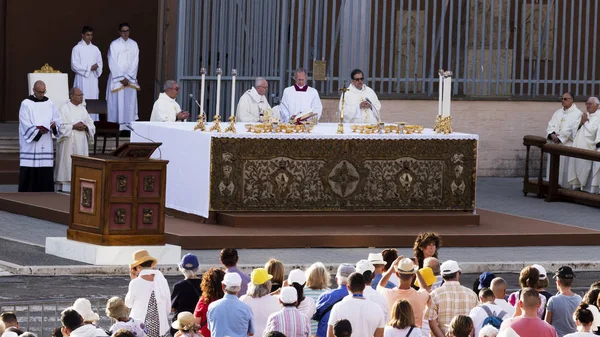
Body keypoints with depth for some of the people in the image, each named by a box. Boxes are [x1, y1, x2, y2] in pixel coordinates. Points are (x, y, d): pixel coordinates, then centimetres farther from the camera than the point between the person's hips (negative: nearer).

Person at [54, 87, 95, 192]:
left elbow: (91, 124, 14)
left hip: (81, 143, 6)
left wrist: (85, 127, -8)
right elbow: (60, 126, -12)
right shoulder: (64, 109, -4)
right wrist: (74, 126, -19)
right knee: (67, 167, -7)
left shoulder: (82, 109, 14)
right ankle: (65, 191, -5)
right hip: (68, 143, -6)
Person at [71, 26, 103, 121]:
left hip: (93, 78, 5)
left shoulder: (95, 49, 13)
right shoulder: (77, 48, -1)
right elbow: (75, 66, -7)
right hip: (82, 78, -5)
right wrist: (89, 68, -12)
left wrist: (97, 67, -10)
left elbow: (100, 63, 14)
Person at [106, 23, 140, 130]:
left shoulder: (134, 45, 8)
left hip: (130, 79, 3)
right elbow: (112, 63, -5)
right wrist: (121, 78, -9)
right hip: (116, 78, -3)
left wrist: (128, 77, -6)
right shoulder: (114, 44, 0)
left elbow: (135, 62, 4)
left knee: (130, 103, -2)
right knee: (117, 103, -7)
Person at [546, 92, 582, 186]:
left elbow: (573, 130, -12)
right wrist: (552, 134, -11)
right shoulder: (558, 112, 18)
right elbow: (550, 125, 10)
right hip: (555, 145, 6)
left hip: (567, 145, -6)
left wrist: (560, 138, -13)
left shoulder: (577, 114, -3)